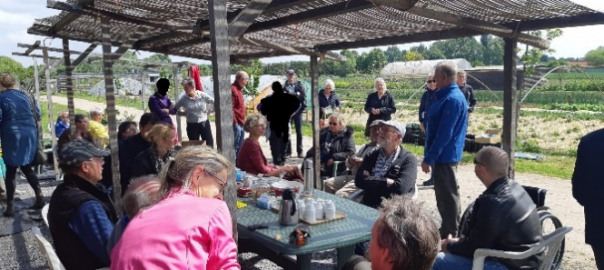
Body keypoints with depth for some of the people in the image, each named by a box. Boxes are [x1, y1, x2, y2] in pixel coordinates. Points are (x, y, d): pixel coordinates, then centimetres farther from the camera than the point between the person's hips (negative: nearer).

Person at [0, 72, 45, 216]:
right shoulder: (26, 95, 8)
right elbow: (37, 115, 12)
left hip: (12, 137, -4)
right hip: (29, 135, 4)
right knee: (26, 167, 17)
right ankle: (40, 197, 8)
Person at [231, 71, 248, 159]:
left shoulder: (239, 89, 17)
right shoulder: (233, 89, -15)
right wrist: (234, 121, -22)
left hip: (241, 122, 10)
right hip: (236, 123, -10)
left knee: (240, 146, 16)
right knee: (235, 145, -5)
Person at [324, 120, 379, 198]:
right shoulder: (366, 146, 25)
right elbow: (348, 164, 26)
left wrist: (363, 162, -18)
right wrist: (350, 160, 2)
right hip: (350, 175, 9)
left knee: (340, 194, -25)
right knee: (326, 184, -2)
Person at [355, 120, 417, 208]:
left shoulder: (409, 159, 1)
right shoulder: (372, 155, 14)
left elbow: (400, 188, -13)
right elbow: (359, 180, 2)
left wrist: (370, 180, -4)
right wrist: (386, 182, -7)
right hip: (367, 206, 5)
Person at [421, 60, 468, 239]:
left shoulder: (453, 99, -21)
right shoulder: (447, 96, 12)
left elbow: (444, 134, -25)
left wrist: (428, 158, -20)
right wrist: (431, 155, 20)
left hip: (445, 156, -10)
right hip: (443, 155, 10)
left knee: (448, 196, 0)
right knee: (444, 195, 18)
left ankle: (452, 235, 12)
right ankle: (446, 231, 30)